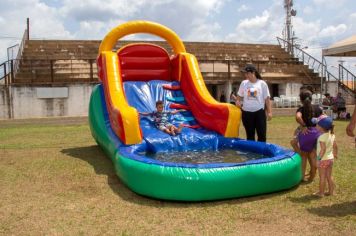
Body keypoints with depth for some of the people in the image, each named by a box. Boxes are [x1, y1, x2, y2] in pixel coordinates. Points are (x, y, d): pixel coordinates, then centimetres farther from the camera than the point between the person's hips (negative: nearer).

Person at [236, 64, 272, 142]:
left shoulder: (262, 83, -1)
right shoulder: (244, 83, 5)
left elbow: (267, 99, 0)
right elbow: (239, 96, 15)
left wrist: (269, 112, -4)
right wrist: (238, 101, -6)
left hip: (259, 112, -2)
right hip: (247, 112, 2)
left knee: (262, 134, 0)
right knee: (250, 135, 10)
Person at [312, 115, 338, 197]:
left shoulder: (322, 137, -22)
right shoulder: (331, 135, 2)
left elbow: (323, 149, -27)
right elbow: (335, 146, 9)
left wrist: (319, 158, -23)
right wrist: (335, 154, 23)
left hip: (323, 160, -8)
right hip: (330, 158, 8)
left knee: (322, 177, 3)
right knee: (329, 176, 17)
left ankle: (321, 192, 11)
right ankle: (331, 191, 25)